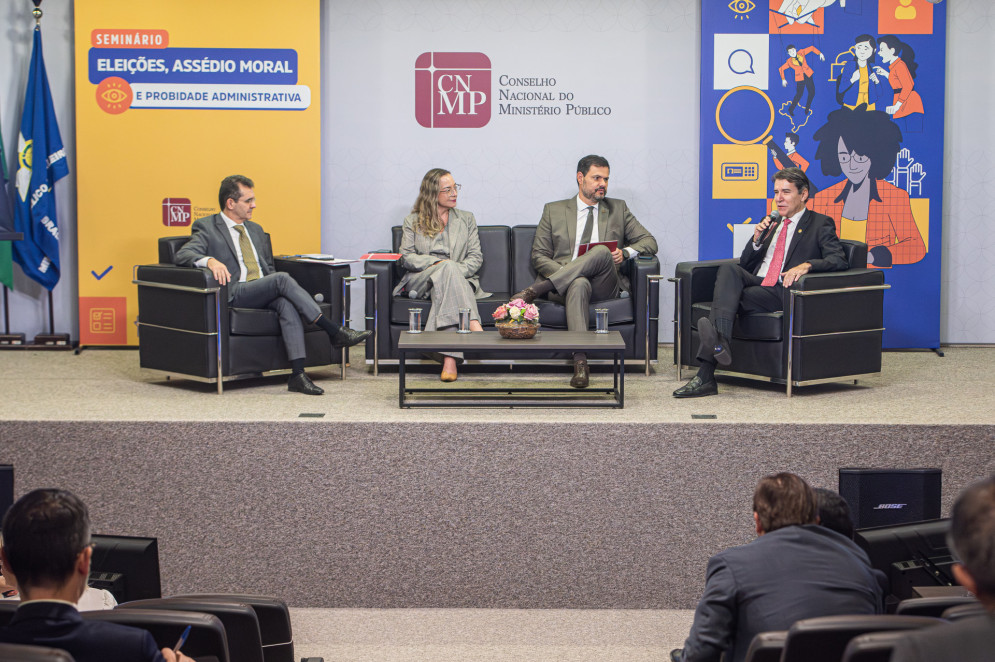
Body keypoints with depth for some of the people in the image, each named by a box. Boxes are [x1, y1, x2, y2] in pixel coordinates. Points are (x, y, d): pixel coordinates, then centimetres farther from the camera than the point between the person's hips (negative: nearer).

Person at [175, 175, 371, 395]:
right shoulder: (207, 228, 6)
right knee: (283, 279, -30)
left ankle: (297, 374, -41)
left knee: (287, 304, -31)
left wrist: (277, 287, 9)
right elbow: (183, 255, -9)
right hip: (235, 294, -5)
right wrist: (210, 261, -30)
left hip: (265, 292, 5)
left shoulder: (256, 230, 27)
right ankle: (334, 332, -29)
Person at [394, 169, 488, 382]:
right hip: (420, 281, -1)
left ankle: (449, 357, -56)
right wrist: (437, 263, -14)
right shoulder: (412, 221, 17)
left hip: (459, 278, 1)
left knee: (443, 290, -38)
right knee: (448, 267, -37)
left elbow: (475, 258, 9)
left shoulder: (466, 219, 20)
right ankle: (474, 326, -57)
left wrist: (455, 272, -12)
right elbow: (407, 258, 4)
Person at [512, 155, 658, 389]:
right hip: (563, 279, -1)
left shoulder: (618, 209, 22)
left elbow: (649, 242, 17)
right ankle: (580, 361, -53)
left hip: (604, 286, 1)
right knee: (579, 284, -41)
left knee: (602, 252, -34)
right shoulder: (554, 211, 18)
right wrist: (564, 272, -9)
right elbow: (539, 256, 12)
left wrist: (625, 253, -5)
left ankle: (534, 290, -34)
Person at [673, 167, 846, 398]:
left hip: (783, 292, -5)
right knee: (728, 270, -28)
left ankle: (705, 376, -42)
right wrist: (757, 239, 7)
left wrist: (806, 265, -24)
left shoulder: (821, 225, 10)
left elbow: (838, 261, -6)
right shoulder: (773, 225, 29)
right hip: (755, 282, 5)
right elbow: (745, 263, 27)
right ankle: (720, 340, -48)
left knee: (737, 297, -31)